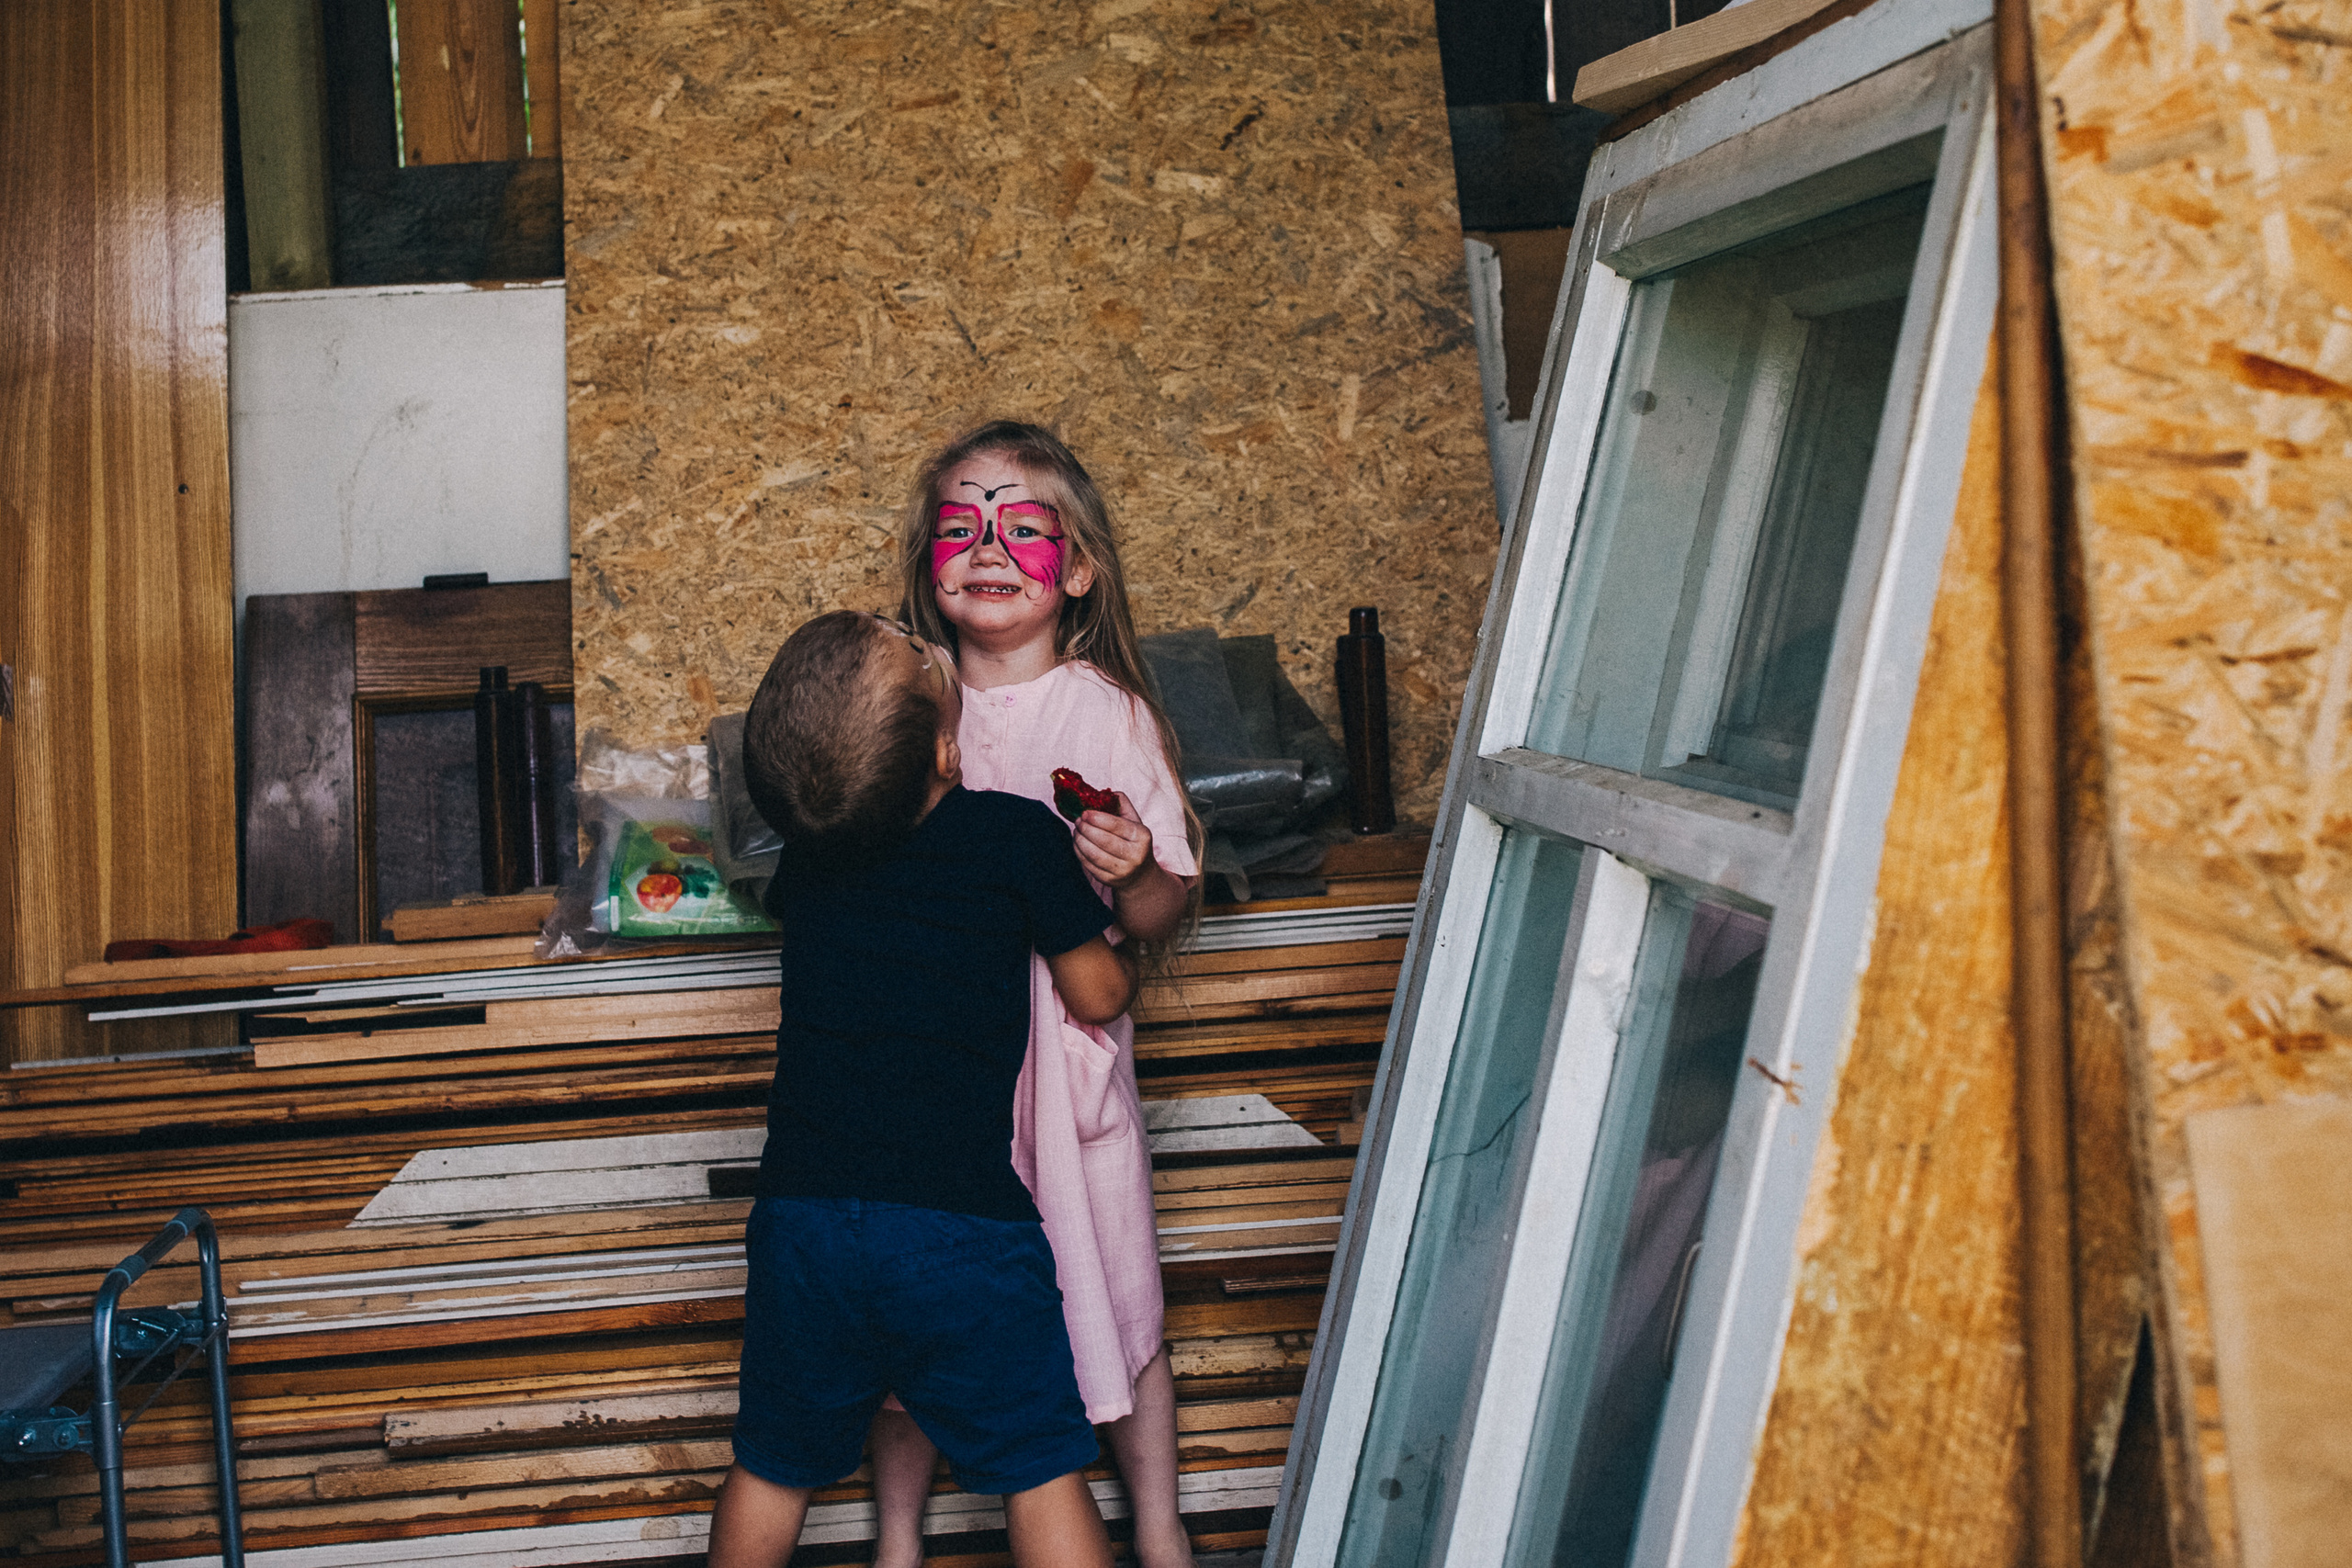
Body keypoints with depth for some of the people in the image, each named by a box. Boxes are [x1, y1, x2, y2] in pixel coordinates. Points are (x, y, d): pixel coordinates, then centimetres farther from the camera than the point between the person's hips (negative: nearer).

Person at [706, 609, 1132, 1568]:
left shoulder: (803, 851, 1)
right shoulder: (1019, 837, -11)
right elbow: (1099, 997, 1)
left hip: (802, 1223, 3)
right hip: (966, 1227, -3)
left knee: (773, 1469, 19)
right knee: (1041, 1470, 11)